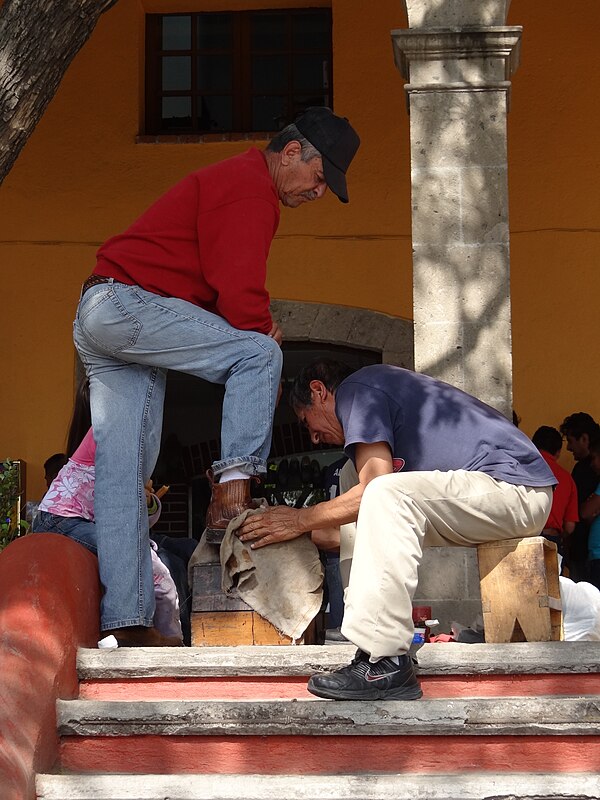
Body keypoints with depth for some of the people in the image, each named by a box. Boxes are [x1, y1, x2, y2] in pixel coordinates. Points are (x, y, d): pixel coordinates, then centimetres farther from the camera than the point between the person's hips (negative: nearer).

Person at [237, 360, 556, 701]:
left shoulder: (356, 389, -4)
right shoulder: (386, 386, 24)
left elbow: (375, 486, -14)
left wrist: (302, 520, -4)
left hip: (516, 488, -11)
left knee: (386, 496, -29)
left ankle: (386, 663, -32)